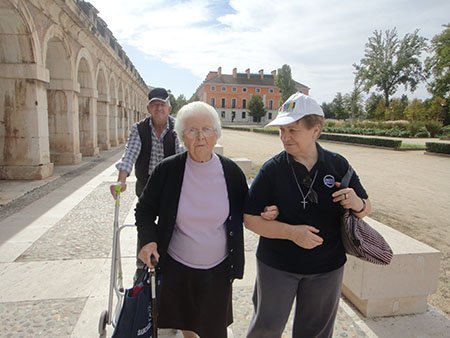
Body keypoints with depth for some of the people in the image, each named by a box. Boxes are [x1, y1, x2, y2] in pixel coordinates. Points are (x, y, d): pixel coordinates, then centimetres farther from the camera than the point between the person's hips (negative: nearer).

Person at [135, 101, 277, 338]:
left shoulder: (231, 172, -11)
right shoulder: (167, 170, -15)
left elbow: (243, 211, 4)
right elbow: (144, 210, -3)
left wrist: (263, 214, -17)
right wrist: (148, 239, -20)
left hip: (218, 268, 0)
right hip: (175, 267, 0)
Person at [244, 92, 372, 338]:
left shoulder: (338, 165, -7)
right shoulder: (272, 169, -14)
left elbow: (366, 207, 3)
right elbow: (250, 218, -14)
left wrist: (357, 205, -20)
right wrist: (292, 232, -26)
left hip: (327, 267, 3)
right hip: (277, 265, -2)